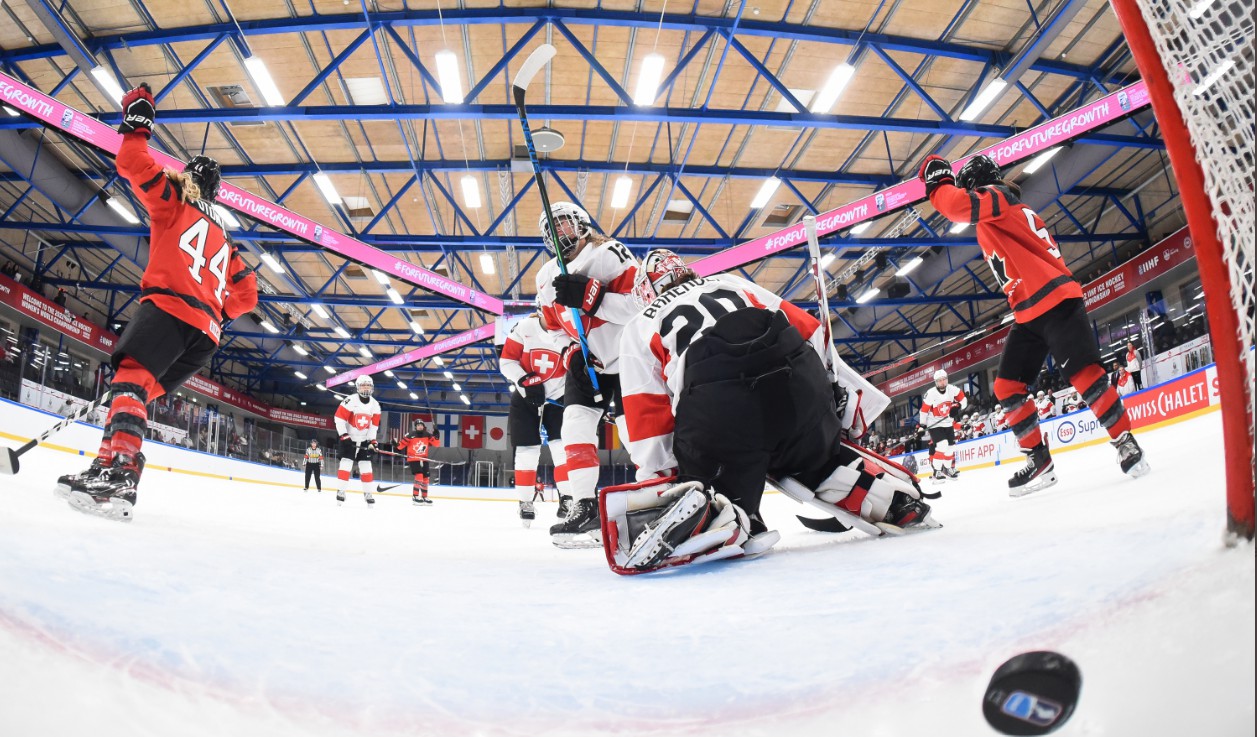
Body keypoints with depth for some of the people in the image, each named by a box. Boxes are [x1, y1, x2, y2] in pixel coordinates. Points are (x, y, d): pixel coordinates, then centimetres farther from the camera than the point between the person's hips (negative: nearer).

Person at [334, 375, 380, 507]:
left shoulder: (375, 405, 1)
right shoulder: (350, 400, -16)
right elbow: (339, 418, -15)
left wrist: (373, 441, 1)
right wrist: (344, 435, -19)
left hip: (364, 440, 4)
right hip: (348, 438, -4)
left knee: (366, 466, 3)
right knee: (346, 464, -11)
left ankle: (367, 493, 11)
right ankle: (340, 491, -4)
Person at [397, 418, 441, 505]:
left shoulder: (427, 435, 0)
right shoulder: (411, 435, -12)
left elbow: (436, 444, -1)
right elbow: (401, 445, -11)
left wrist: (435, 436, -15)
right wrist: (396, 444, -30)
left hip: (424, 459, 5)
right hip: (413, 459, -5)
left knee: (426, 478, 9)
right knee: (419, 476, -19)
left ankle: (424, 497, 22)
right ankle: (415, 497, -11)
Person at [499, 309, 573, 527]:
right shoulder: (523, 328, -13)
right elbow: (506, 360, -9)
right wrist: (524, 381, -21)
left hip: (557, 398, 0)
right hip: (525, 398, 0)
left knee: (563, 446, -9)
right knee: (527, 450, 1)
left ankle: (567, 498, -2)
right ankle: (525, 501, 12)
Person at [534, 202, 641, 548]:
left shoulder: (610, 254, -16)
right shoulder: (547, 279, 7)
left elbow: (640, 305, -26)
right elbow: (553, 327, 16)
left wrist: (588, 295, -34)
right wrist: (570, 354, 0)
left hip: (627, 357, -5)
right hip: (586, 363, 6)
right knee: (575, 425, -9)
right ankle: (585, 506, -4)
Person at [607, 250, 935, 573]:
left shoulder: (639, 327, 26)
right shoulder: (732, 283, 33)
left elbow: (648, 417, 17)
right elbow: (807, 328, 25)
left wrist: (660, 490, 22)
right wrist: (851, 390, 30)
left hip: (715, 408, -4)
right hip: (801, 385, 4)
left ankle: (708, 516, -22)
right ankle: (899, 498, 22)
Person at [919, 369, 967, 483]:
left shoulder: (952, 389, -9)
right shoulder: (931, 393, -22)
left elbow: (963, 398, 5)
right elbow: (924, 409, -16)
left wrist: (958, 407, -13)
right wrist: (922, 425, -14)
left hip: (948, 423, 6)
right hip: (934, 424, -6)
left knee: (950, 447, 11)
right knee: (942, 446, -20)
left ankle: (948, 469, 31)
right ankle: (937, 472, -14)